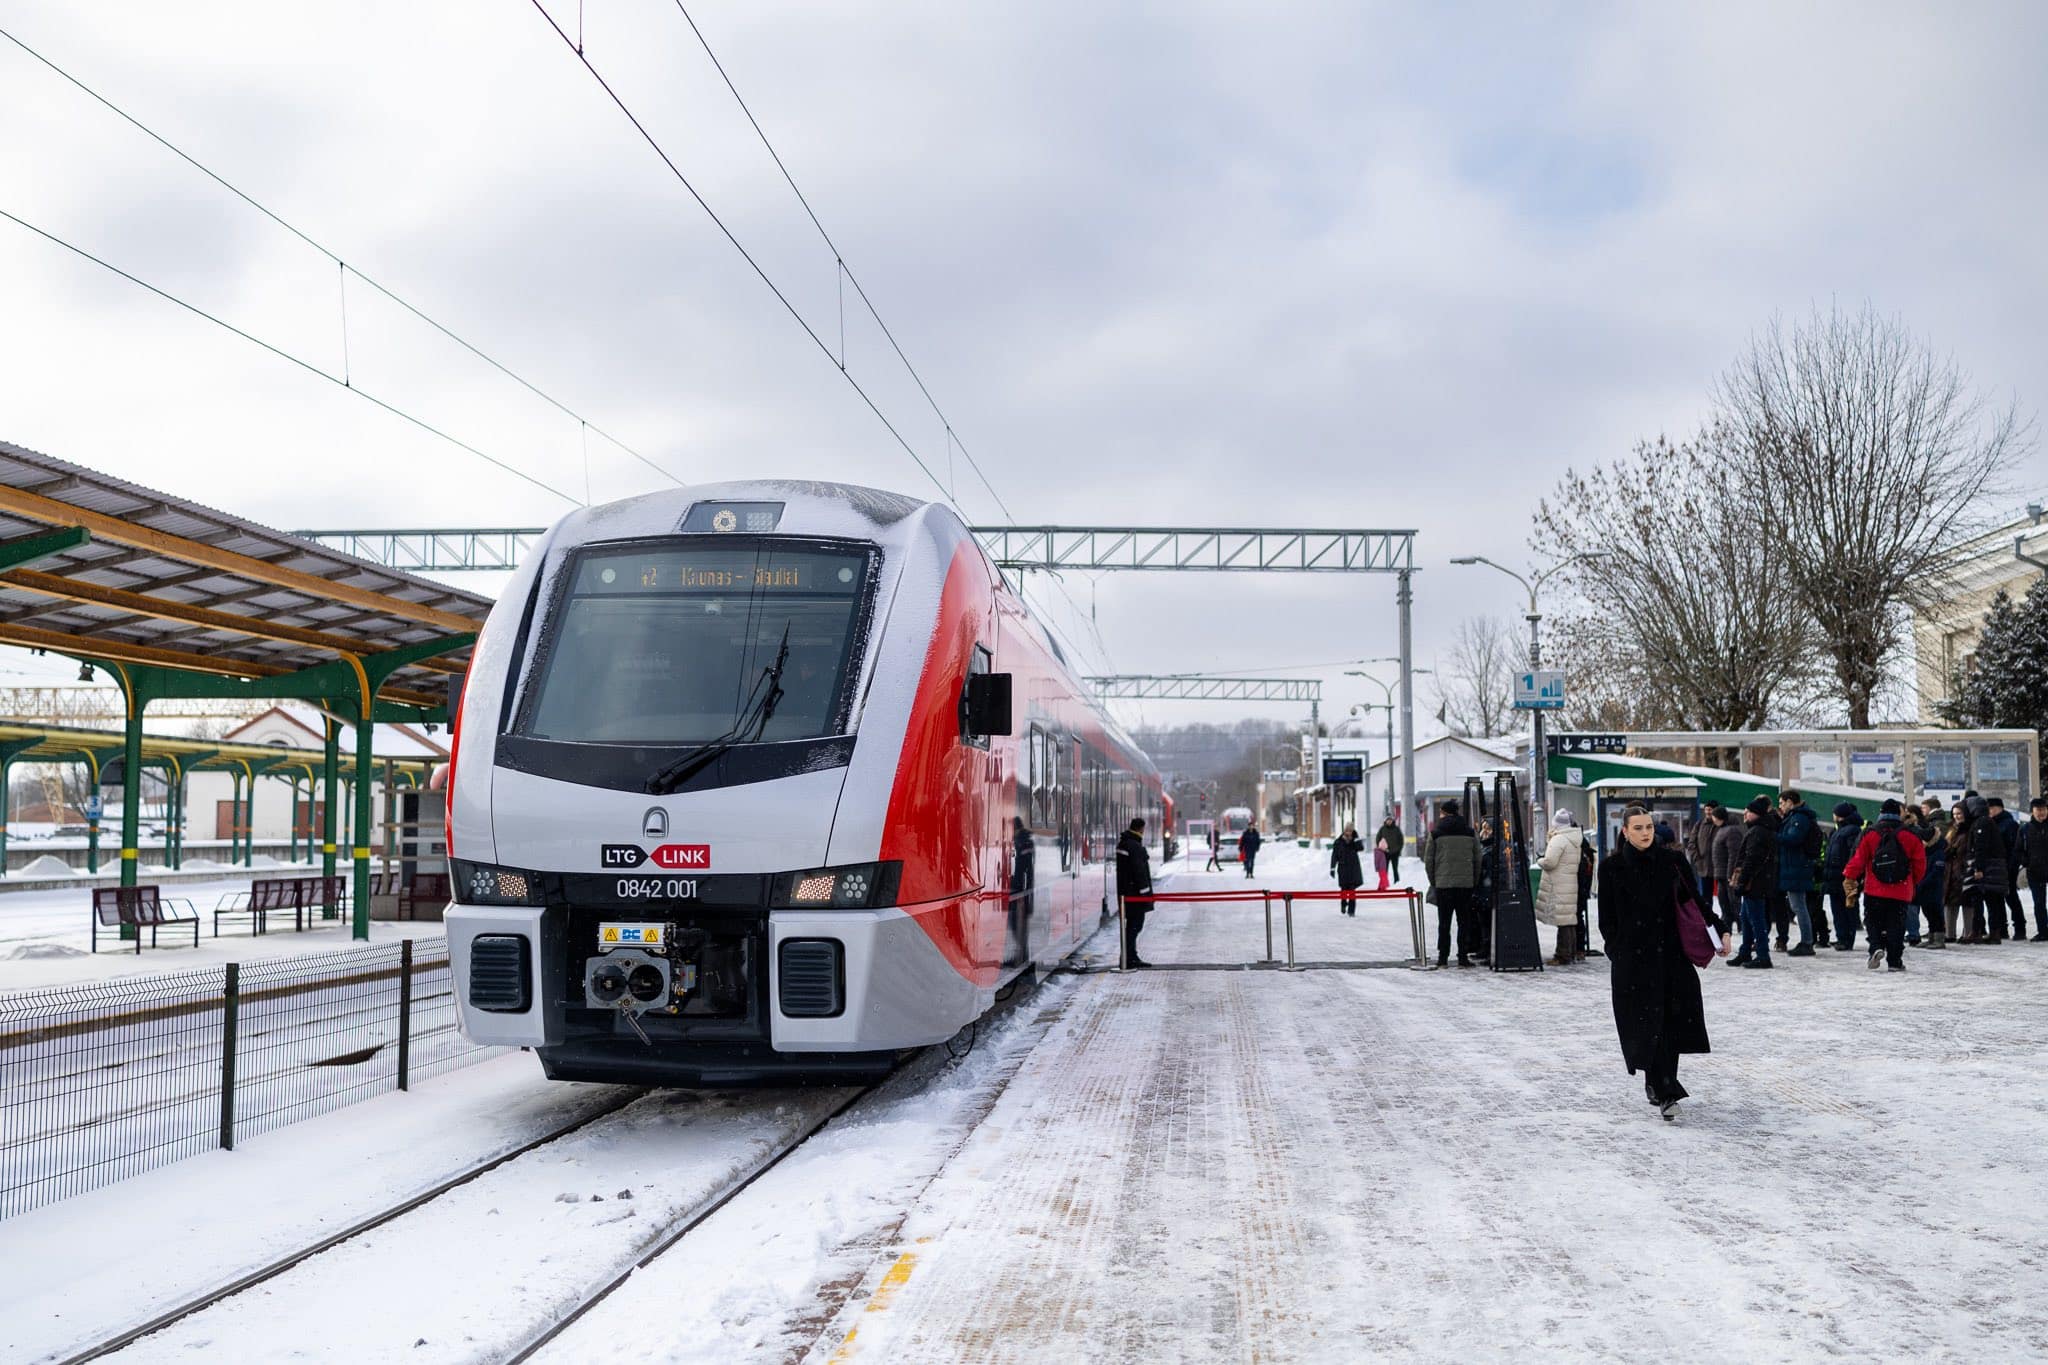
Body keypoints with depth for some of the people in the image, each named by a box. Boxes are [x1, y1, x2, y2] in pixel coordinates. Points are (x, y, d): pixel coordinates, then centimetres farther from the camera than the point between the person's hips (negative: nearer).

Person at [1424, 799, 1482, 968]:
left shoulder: (1436, 833, -2)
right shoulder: (1470, 832, 6)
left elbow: (1428, 860, -1)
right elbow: (1477, 859, 8)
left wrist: (1433, 882, 9)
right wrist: (1475, 883, 14)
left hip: (1443, 883, -1)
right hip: (1466, 883, 2)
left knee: (1444, 922, 5)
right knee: (1464, 921, 7)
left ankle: (1443, 957, 6)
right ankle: (1463, 956, 5)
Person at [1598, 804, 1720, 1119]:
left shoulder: (1672, 861, 4)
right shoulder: (1611, 867, 0)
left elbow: (1694, 902, 9)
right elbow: (1607, 917, 3)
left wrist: (1718, 930, -2)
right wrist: (1617, 952, -1)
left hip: (1671, 953, 2)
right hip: (1632, 957, -2)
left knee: (1673, 1019, 1)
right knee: (1647, 1021, -5)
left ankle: (1657, 1082, 20)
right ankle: (1666, 1093, -3)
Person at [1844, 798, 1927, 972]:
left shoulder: (1870, 835, -4)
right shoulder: (1911, 836, -1)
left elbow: (1858, 859, -4)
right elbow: (1920, 862, 5)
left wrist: (1849, 877, 9)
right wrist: (1915, 882, 20)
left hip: (1874, 891, -1)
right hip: (1901, 892, 1)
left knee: (1874, 922, 12)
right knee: (1896, 925, 6)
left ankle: (1876, 947, -11)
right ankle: (1894, 961, 5)